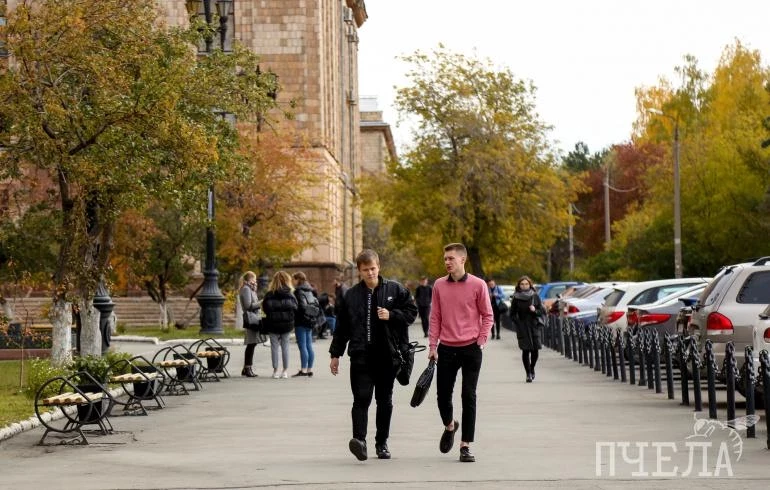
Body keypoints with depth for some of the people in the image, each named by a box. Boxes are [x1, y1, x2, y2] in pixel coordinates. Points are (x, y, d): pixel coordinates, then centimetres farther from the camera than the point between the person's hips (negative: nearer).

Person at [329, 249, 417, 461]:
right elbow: (341, 327, 11)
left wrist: (391, 315, -11)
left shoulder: (395, 290, 4)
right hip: (360, 356, -1)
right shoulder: (350, 296, 6)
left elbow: (411, 312, 6)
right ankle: (359, 439, -23)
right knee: (361, 398, -14)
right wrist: (335, 354, 12)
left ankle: (382, 443, 20)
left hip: (387, 355, 1)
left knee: (385, 401, 10)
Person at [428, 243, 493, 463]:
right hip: (446, 349, 3)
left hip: (470, 348, -2)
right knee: (443, 395, 5)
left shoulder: (478, 285, -3)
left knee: (469, 397, -2)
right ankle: (449, 426, 36)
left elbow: (487, 315, 2)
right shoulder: (439, 285, 5)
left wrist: (481, 341, -6)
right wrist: (432, 346, 4)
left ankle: (465, 446, 5)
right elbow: (435, 317, 8)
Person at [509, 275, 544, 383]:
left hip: (534, 326, 1)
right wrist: (517, 324, -5)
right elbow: (512, 314, 7)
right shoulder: (516, 298, 1)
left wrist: (535, 310, -11)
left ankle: (532, 369, 25)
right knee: (526, 350, -7)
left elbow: (543, 311, 7)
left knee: (535, 350, -2)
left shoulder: (535, 296, 5)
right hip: (522, 328, -1)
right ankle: (528, 373, 1)